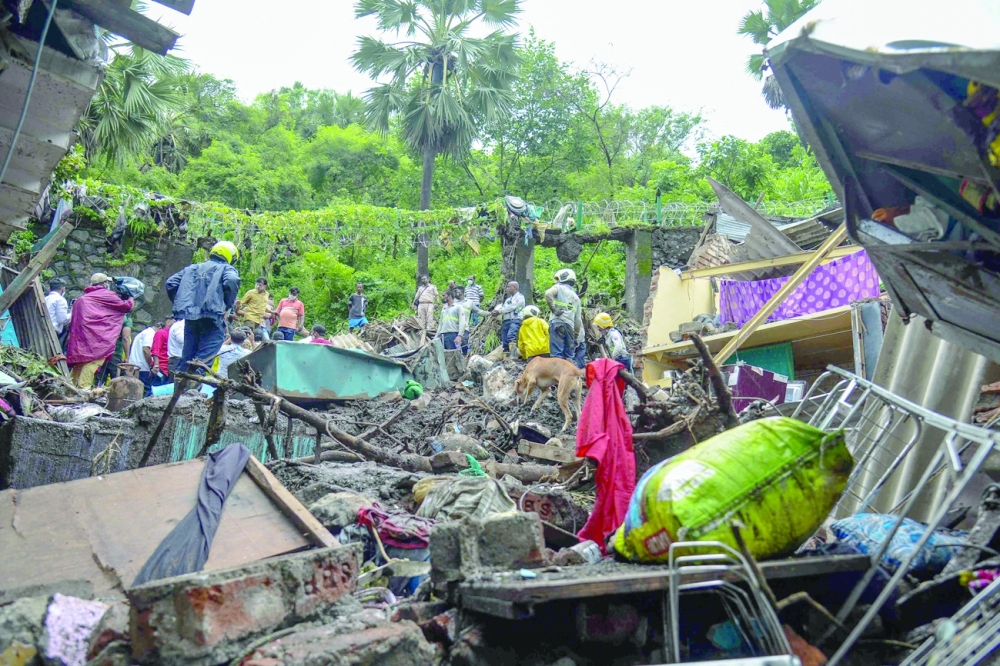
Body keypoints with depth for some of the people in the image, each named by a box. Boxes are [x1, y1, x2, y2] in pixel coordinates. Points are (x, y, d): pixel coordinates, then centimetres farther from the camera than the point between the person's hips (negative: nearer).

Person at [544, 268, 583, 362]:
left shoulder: (559, 287, 8)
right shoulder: (576, 297, 25)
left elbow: (548, 294, -17)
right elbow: (578, 319, 21)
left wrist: (553, 309, -9)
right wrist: (576, 335, 22)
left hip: (557, 322, -6)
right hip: (570, 325, 6)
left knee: (557, 353, -11)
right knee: (569, 356, 9)